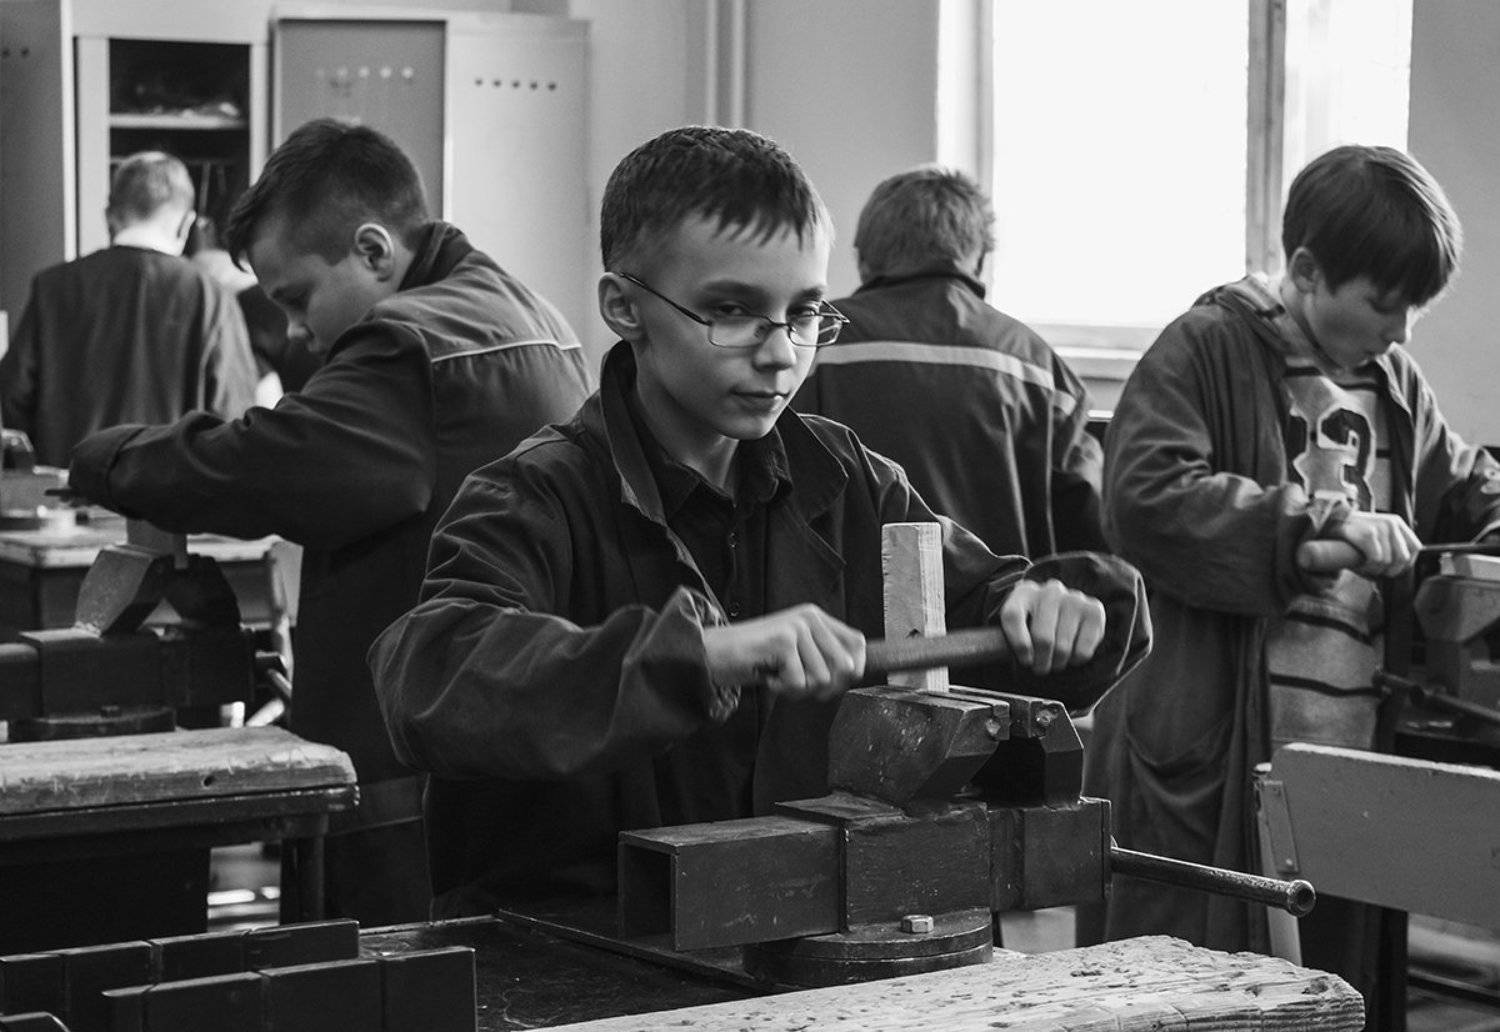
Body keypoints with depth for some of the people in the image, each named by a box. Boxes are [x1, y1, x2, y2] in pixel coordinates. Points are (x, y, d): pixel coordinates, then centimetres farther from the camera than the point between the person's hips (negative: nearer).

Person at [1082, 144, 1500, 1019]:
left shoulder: (1393, 382, 16)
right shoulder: (1206, 352, -6)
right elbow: (1143, 496, -19)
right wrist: (1314, 523, -22)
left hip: (1353, 754, 7)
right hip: (1210, 758, -6)